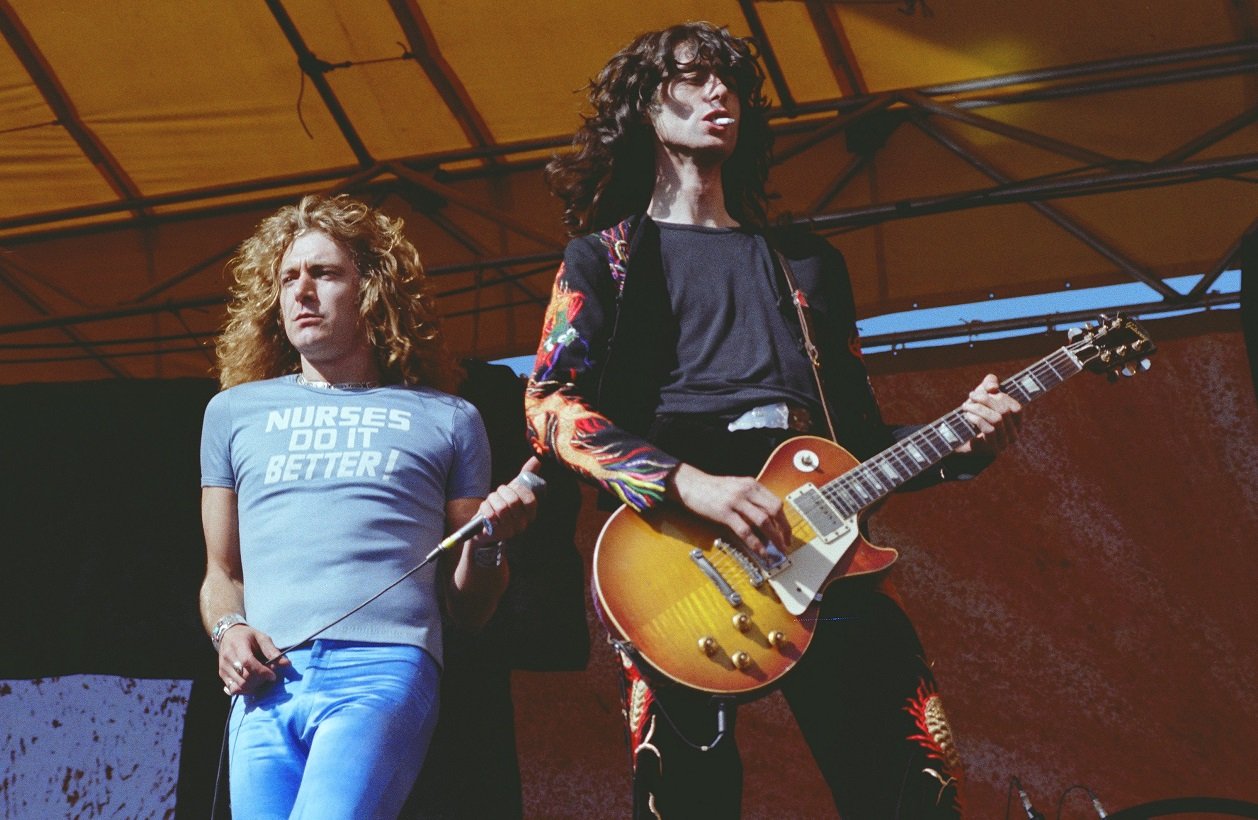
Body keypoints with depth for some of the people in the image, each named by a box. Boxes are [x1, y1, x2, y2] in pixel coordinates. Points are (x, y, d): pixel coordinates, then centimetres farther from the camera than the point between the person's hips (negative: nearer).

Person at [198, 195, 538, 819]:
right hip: (265, 681, 3)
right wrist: (227, 629, 5)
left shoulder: (446, 420, 16)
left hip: (383, 669, -3)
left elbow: (469, 609, 16)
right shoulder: (234, 411, 22)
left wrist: (487, 542, -4)